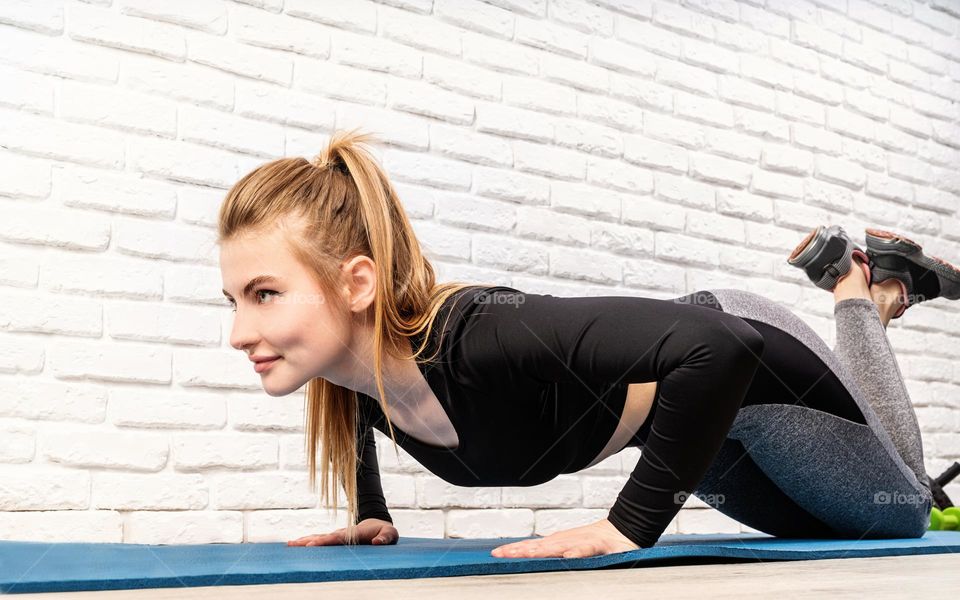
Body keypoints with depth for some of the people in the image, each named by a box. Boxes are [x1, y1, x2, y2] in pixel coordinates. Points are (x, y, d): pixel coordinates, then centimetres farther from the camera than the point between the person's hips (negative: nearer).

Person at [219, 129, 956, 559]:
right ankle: (841, 275, 39)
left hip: (751, 369, -6)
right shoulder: (355, 357, -21)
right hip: (684, 404, 6)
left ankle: (865, 293, 32)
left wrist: (632, 523, -42)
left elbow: (717, 346, -46)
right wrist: (370, 516, -2)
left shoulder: (480, 341, -44)